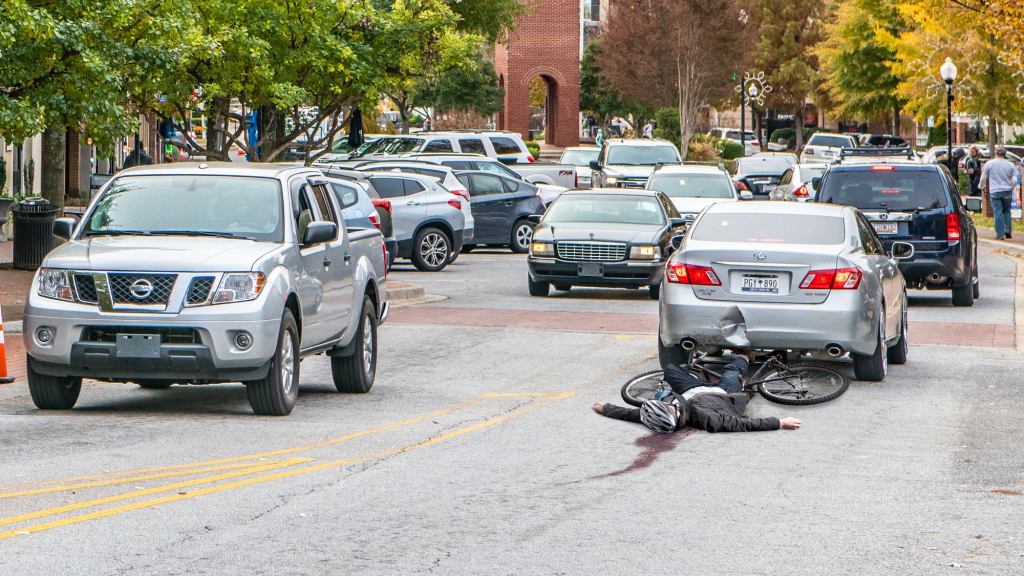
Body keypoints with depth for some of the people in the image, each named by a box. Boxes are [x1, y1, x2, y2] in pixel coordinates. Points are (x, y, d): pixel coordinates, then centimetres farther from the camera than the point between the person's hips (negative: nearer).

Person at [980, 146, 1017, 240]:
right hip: (1007, 191, 2)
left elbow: (983, 177, 4)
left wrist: (982, 186, 22)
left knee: (998, 213, -1)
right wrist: (1011, 189, 19)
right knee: (1007, 212, 17)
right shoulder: (1010, 164, 2)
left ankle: (1000, 234, -2)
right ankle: (1008, 231, 10)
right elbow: (1014, 179, 5)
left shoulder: (989, 164, -4)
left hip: (995, 191, -2)